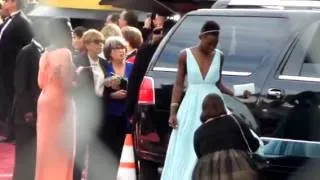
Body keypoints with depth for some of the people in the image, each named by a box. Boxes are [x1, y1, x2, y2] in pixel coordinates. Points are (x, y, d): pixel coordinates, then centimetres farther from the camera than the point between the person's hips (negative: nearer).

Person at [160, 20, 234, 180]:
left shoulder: (219, 56, 3)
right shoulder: (185, 55, -3)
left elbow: (218, 84, 12)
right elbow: (179, 84, 0)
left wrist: (235, 94, -3)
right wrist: (173, 112, -5)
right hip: (192, 106, -1)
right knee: (186, 151, 1)